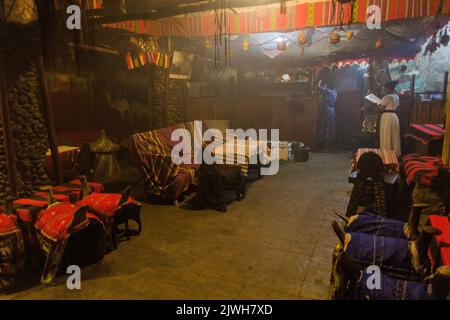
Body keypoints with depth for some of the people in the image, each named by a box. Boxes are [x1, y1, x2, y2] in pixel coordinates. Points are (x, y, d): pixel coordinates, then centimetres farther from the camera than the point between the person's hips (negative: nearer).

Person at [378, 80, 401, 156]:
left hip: (387, 117, -8)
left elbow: (381, 109, -13)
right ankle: (396, 153, 20)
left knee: (386, 137, 0)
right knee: (394, 136, 13)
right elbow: (396, 107, 18)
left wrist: (378, 105, 5)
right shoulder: (397, 97, 11)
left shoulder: (387, 97, -14)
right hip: (394, 116, 8)